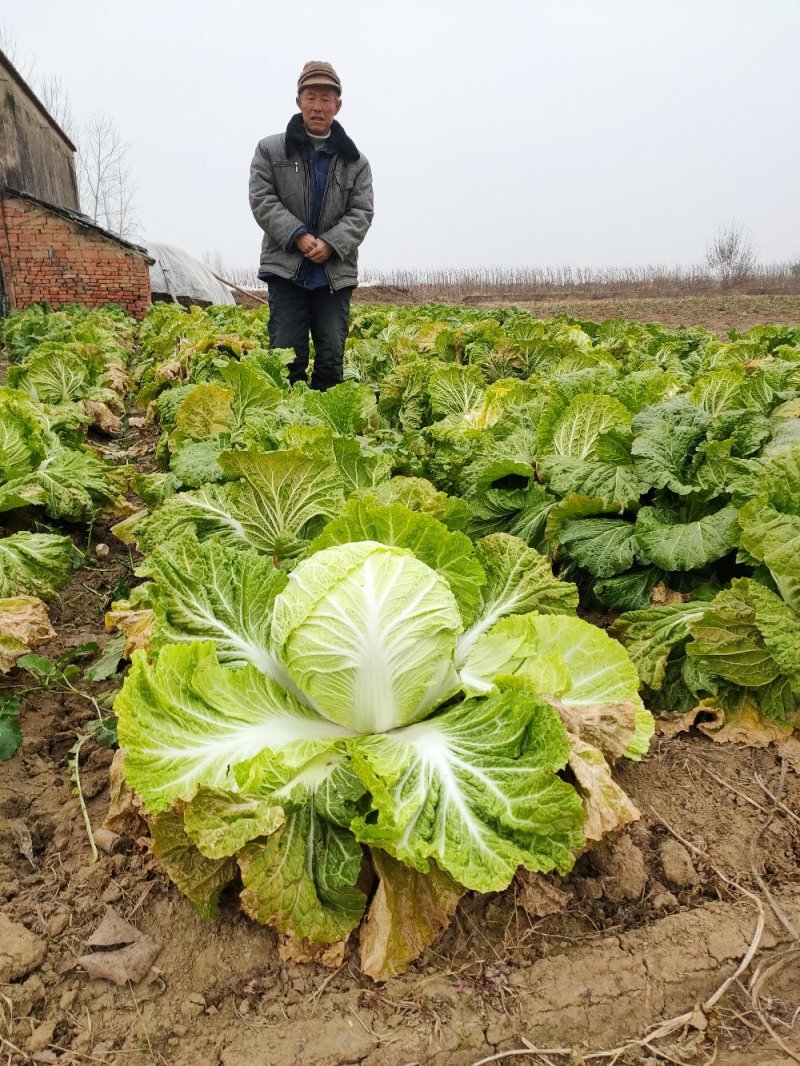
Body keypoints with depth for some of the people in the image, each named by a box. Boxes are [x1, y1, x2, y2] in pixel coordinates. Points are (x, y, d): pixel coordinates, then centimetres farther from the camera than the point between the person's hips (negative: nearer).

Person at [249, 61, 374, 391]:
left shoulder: (355, 161, 12)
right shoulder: (271, 150, 8)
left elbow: (361, 213, 3)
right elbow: (262, 200, -1)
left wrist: (331, 244, -14)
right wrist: (298, 236, -15)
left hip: (335, 272, 2)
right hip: (286, 268, -1)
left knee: (331, 358, 1)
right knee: (287, 356, -5)